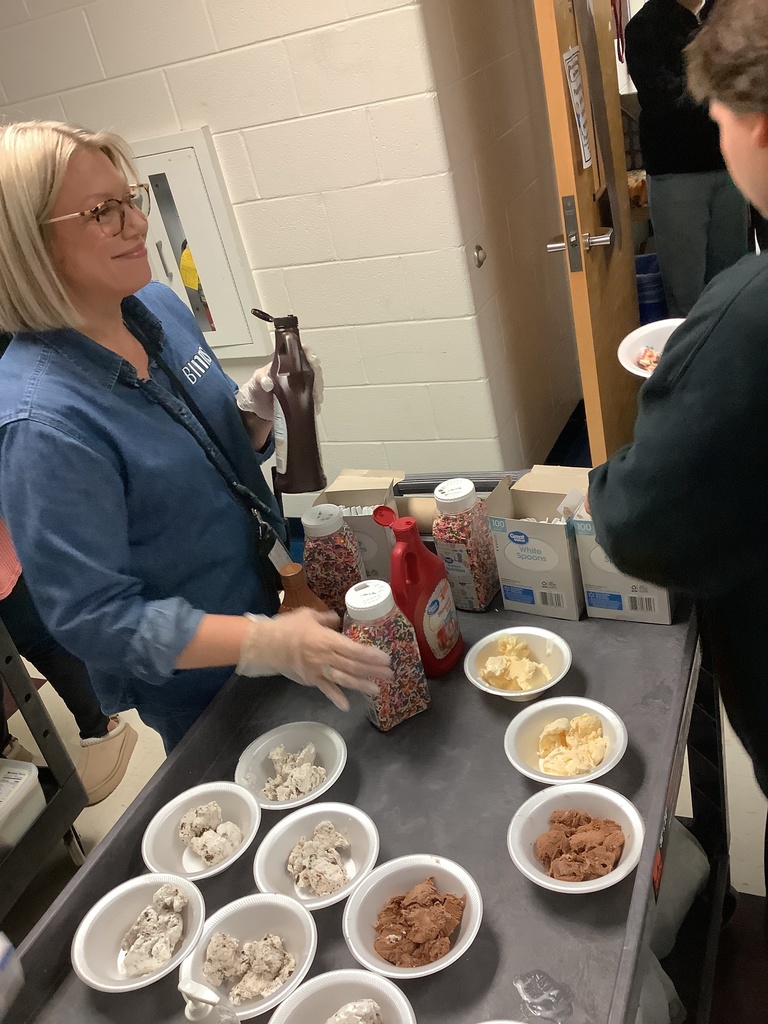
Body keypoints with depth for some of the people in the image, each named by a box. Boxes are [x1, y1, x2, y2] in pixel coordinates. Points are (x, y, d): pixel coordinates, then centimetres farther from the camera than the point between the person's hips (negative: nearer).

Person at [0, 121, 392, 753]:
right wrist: (268, 642, -37)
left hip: (271, 591, 7)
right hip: (195, 686, -7)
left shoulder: (159, 306, -7)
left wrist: (257, 413, -15)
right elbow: (94, 617, -28)